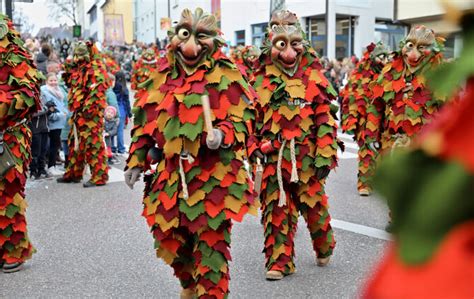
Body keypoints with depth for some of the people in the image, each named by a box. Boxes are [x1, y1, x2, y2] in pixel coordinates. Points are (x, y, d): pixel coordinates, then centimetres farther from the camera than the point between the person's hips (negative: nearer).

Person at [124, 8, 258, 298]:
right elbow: (146, 122, 17)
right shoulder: (162, 76, 11)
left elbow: (244, 117, -8)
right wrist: (136, 161, 13)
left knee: (211, 242, -2)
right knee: (170, 237, 15)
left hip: (213, 174, -5)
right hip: (171, 173, 6)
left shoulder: (226, 75, -4)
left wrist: (223, 134, -28)